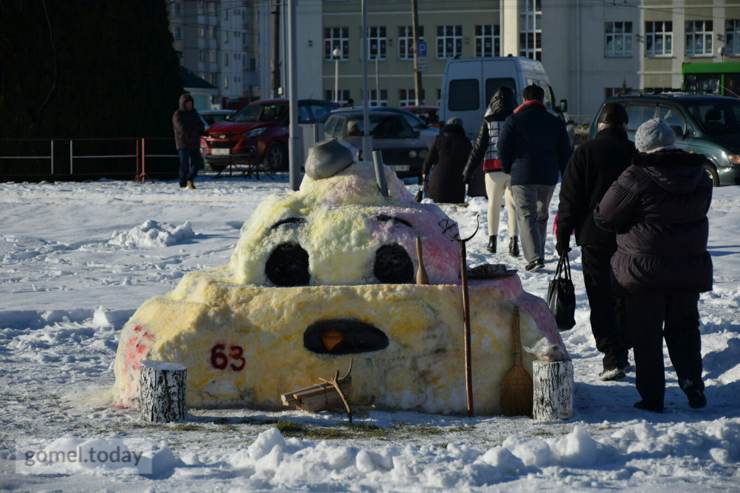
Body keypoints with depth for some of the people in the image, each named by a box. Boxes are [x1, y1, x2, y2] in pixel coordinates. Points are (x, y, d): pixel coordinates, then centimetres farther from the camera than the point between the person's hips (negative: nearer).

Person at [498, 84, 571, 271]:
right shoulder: (556, 123, 7)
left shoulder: (514, 121, -4)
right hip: (548, 178, 4)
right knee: (541, 215, 19)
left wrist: (509, 169, 11)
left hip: (522, 177, -4)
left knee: (526, 216, -5)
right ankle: (538, 254, 28)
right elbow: (565, 153, 9)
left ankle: (534, 257, -21)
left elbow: (503, 149, -5)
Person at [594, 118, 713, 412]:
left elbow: (605, 217, -9)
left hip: (645, 270, -5)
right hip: (691, 270, 5)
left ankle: (652, 397, 6)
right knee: (684, 328, 19)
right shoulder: (699, 176, 2)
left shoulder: (636, 178, -16)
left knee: (646, 334, 5)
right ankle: (694, 388, 10)